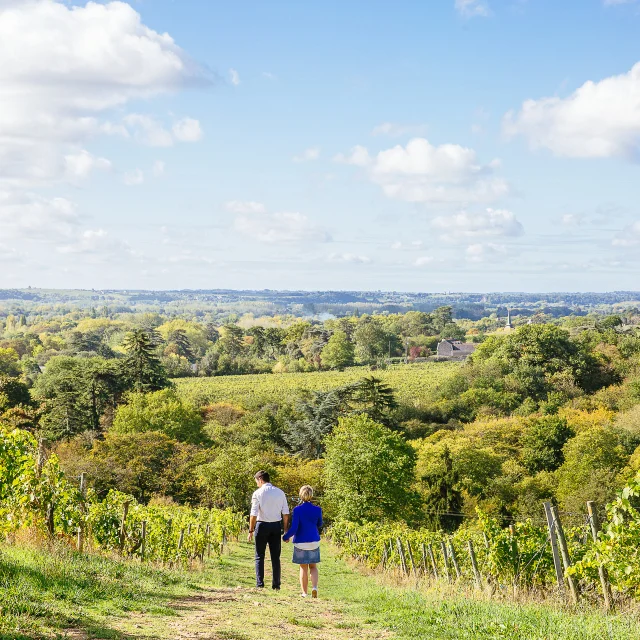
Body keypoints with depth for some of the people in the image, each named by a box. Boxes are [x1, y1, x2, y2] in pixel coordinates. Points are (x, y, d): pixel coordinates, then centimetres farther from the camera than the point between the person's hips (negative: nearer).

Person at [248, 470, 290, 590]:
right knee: (275, 556, 9)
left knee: (259, 556, 5)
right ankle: (276, 584, 7)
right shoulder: (280, 493, 5)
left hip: (262, 525, -3)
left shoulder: (258, 493, -7)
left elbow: (254, 514, -9)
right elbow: (285, 513, 5)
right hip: (276, 526, 3)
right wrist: (286, 530, 10)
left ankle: (260, 583, -1)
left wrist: (251, 530, -3)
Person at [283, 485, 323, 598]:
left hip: (301, 542, -2)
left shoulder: (297, 510, -13)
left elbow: (294, 528, -15)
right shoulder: (317, 509, -4)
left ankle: (304, 593, 12)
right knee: (313, 567, 13)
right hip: (314, 542, 2)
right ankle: (314, 587, -9)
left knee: (303, 568, 9)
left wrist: (285, 537, 1)